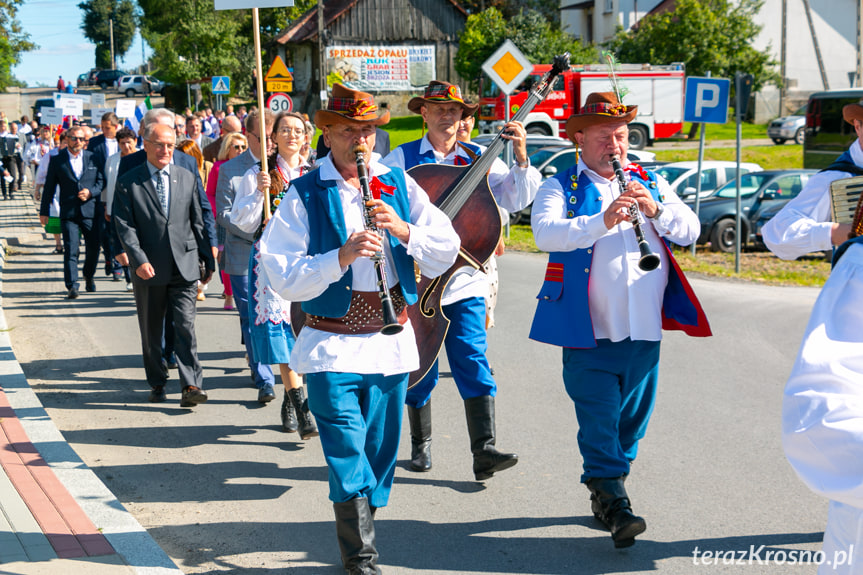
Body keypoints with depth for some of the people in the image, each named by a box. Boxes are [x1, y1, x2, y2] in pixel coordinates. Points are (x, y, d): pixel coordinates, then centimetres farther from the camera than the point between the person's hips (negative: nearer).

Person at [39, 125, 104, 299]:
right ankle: (72, 285, -4)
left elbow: (101, 181, 10)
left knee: (93, 247, 5)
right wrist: (44, 211, 5)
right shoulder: (57, 160, 4)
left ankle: (89, 276, 30)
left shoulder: (93, 158, 7)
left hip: (90, 211, 2)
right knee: (70, 249, -7)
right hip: (68, 213, -2)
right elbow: (49, 187, 6)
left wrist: (90, 192, -10)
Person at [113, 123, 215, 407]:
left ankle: (191, 385, -10)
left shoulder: (188, 178, 9)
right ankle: (157, 383, 22)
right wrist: (139, 260, -18)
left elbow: (198, 222, 11)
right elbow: (125, 225, -6)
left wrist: (208, 259, 9)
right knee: (151, 331, 10)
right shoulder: (128, 182, 1)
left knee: (185, 325, -8)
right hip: (149, 268, 0)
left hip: (185, 264, 0)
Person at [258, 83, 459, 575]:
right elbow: (285, 279, -10)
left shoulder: (399, 184, 8)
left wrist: (404, 229, -17)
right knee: (349, 458, -9)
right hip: (333, 346, -3)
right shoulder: (304, 195, -2)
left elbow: (447, 250, 1)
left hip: (392, 342, 4)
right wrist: (341, 257, -24)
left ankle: (359, 532, 32)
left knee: (380, 452, 14)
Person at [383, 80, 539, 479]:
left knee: (473, 362, -7)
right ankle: (420, 445, 24)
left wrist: (521, 158, -15)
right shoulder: (402, 159, 1)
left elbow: (515, 199, -1)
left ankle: (484, 450, -10)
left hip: (465, 281, 1)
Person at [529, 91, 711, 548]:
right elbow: (545, 233, -17)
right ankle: (613, 502, -7)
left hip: (645, 329, 5)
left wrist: (656, 210, -13)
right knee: (598, 418, -10)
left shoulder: (651, 183, 16)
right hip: (589, 331, -4)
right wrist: (601, 222, -29)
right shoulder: (561, 188, 2)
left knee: (632, 418, 11)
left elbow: (690, 231, 6)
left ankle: (603, 493, 25)